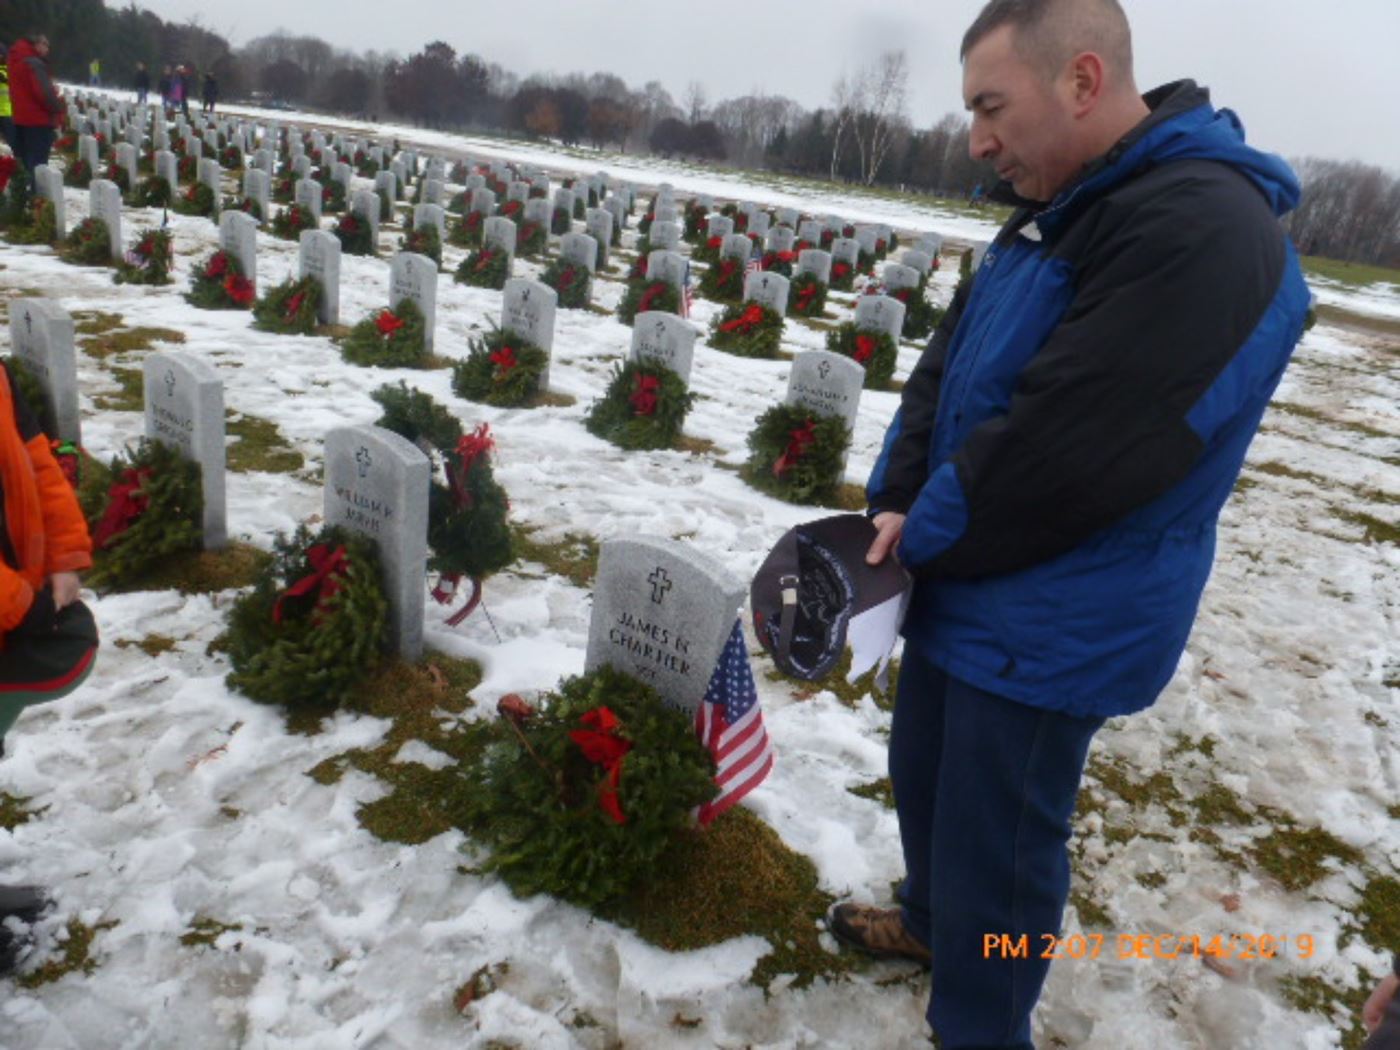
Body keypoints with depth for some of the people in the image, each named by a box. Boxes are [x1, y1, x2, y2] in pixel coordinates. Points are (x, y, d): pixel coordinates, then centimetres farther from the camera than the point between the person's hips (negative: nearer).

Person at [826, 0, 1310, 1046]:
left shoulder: (1202, 232, -25)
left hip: (1047, 629, -9)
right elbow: (949, 365, 5)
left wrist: (921, 535, -13)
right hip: (969, 586, 9)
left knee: (997, 845, 7)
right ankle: (932, 919, 53)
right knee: (925, 773, 26)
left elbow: (1053, 455, -29)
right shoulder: (1060, 208, 7)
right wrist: (897, 503, -9)